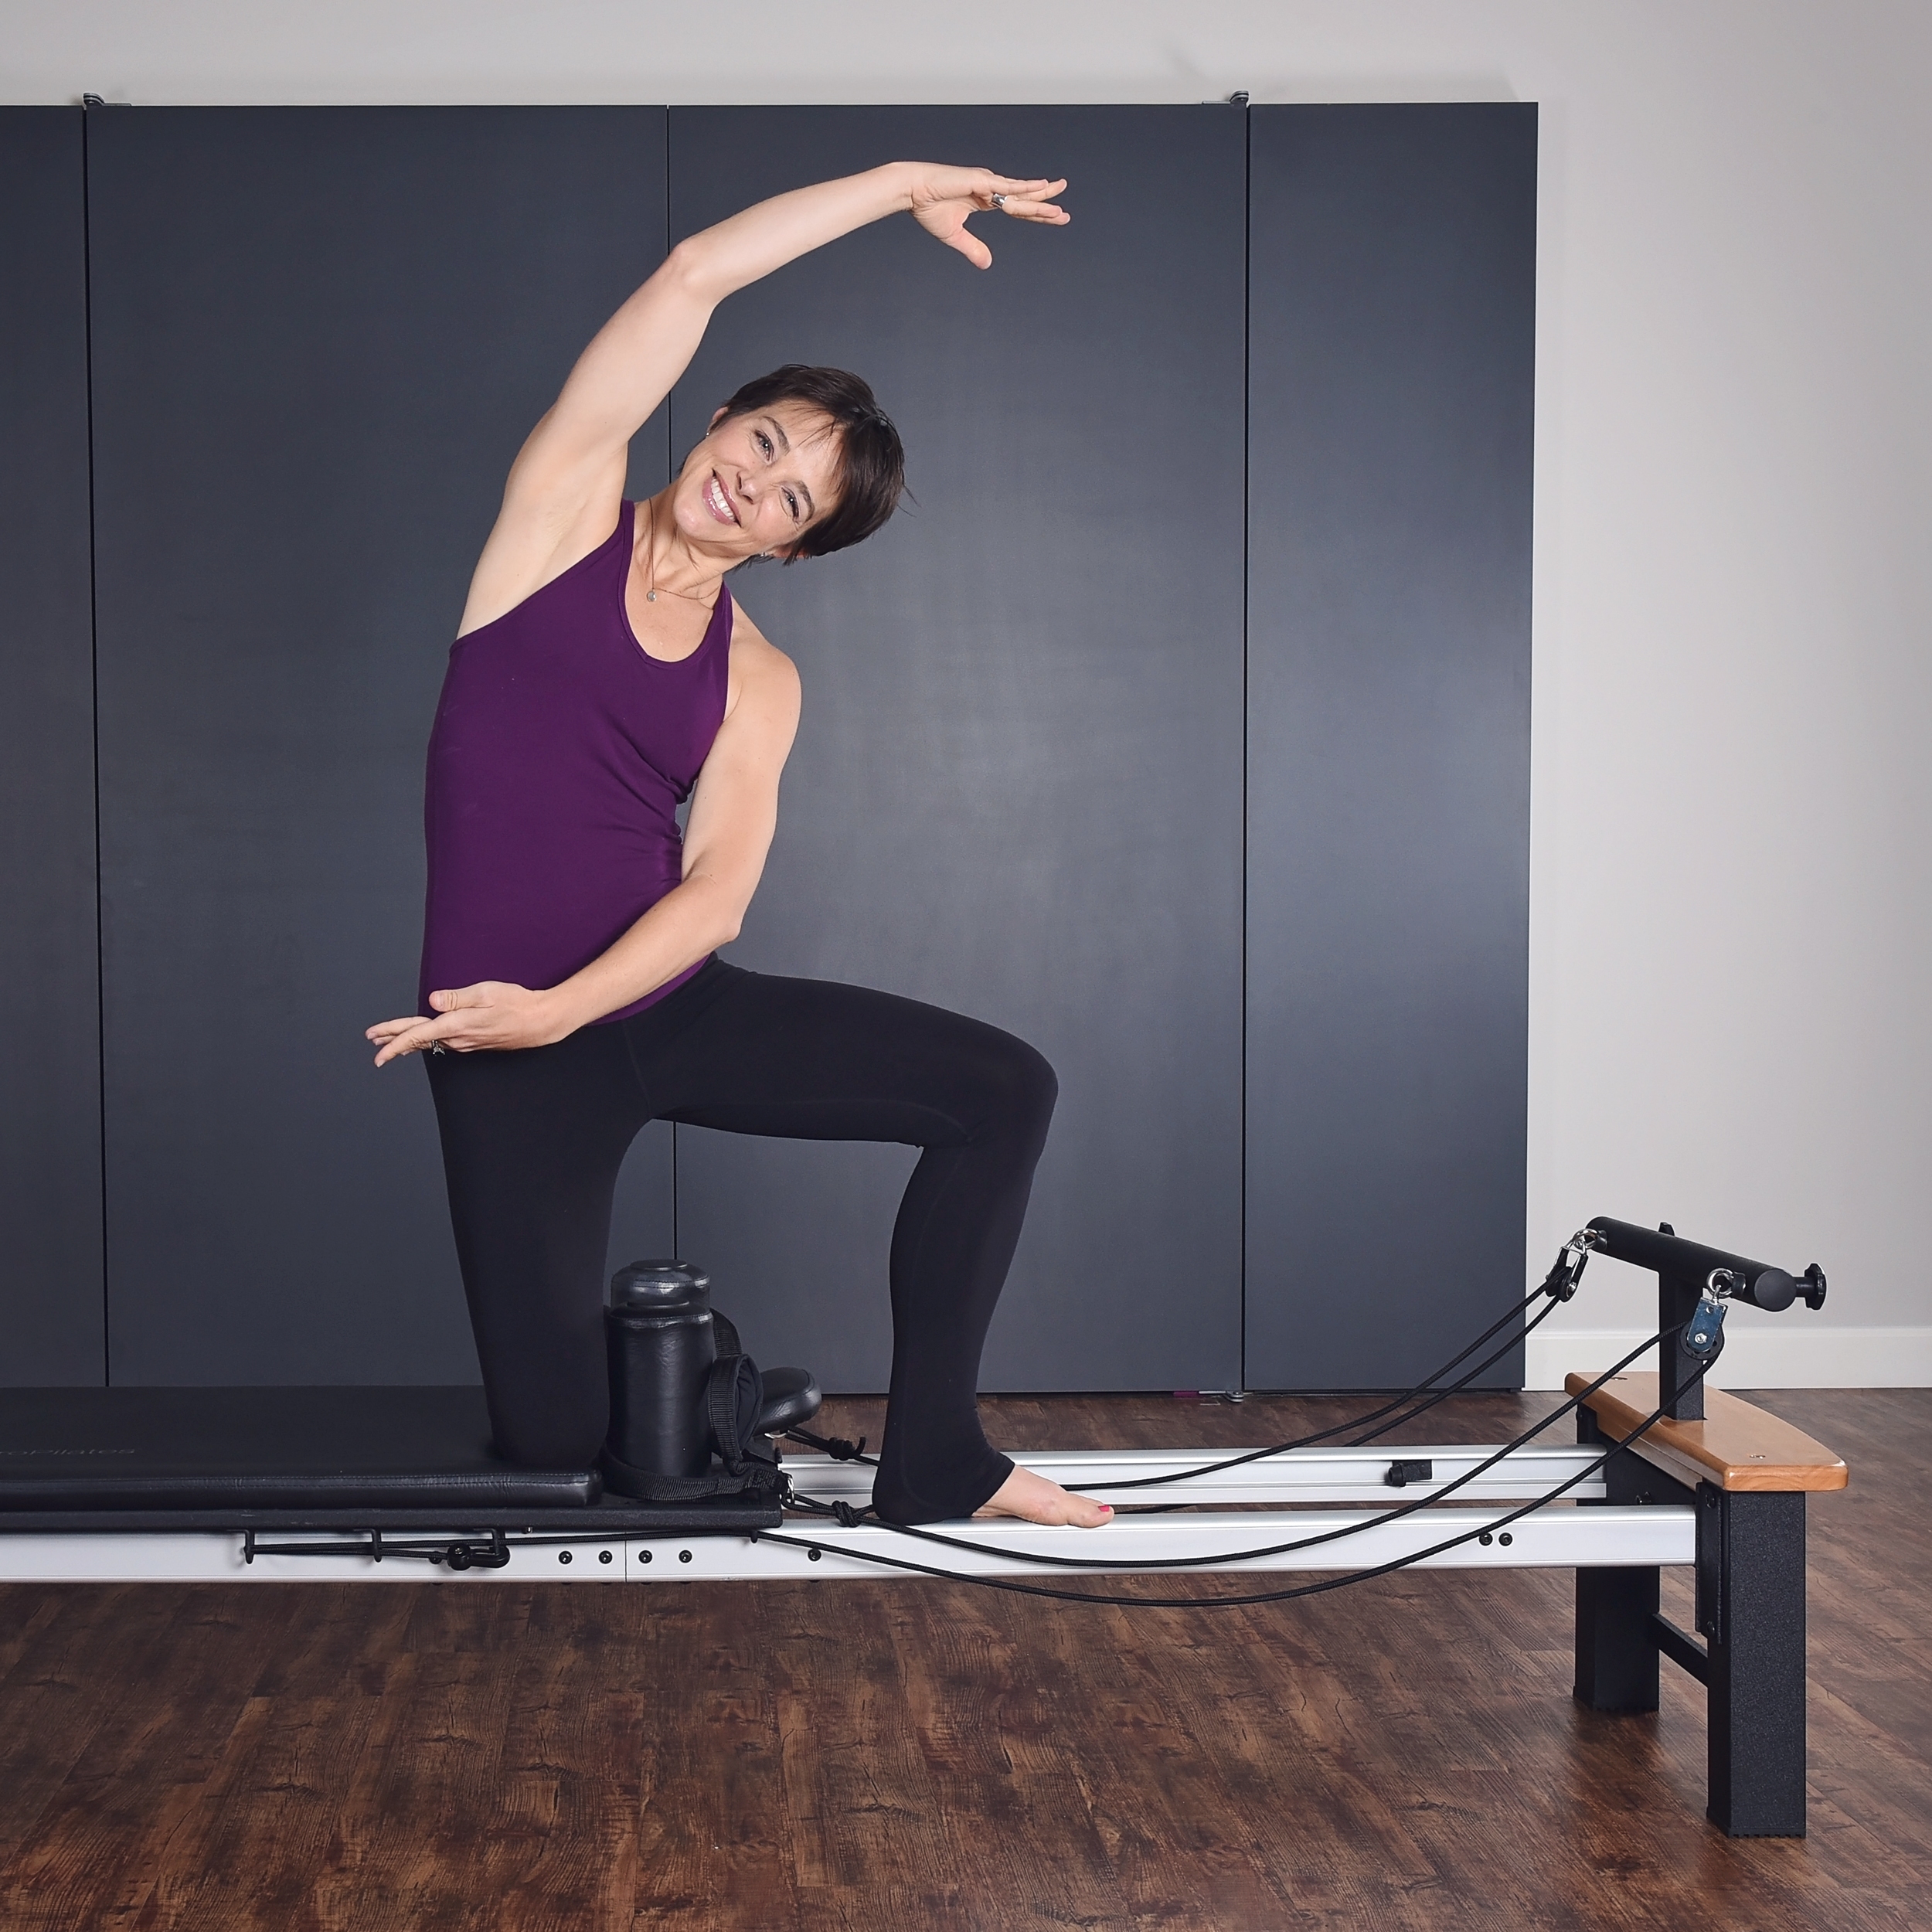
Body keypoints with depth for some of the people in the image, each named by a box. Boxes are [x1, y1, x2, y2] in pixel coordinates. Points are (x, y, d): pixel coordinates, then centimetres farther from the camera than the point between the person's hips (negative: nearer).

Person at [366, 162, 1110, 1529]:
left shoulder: (758, 680, 8)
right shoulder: (568, 504, 1)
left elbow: (719, 887, -6)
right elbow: (696, 274, -7)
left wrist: (562, 1007, -22)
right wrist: (904, 183, -2)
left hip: (676, 1003, 4)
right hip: (515, 1046, -4)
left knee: (1005, 1089, -9)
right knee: (554, 1447, -10)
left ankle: (935, 1463, 2)